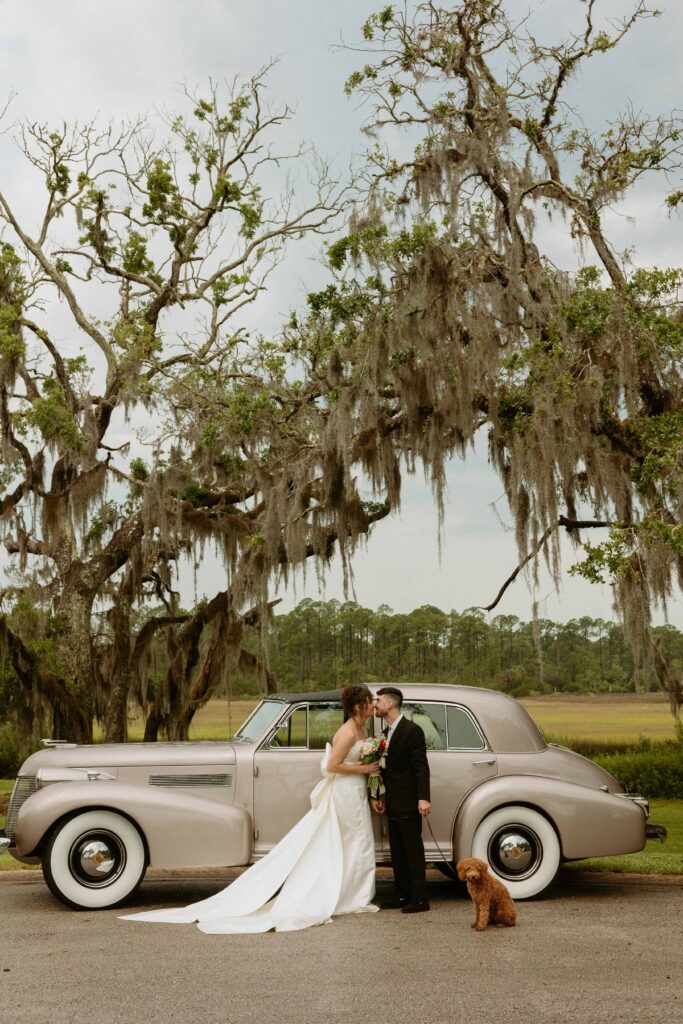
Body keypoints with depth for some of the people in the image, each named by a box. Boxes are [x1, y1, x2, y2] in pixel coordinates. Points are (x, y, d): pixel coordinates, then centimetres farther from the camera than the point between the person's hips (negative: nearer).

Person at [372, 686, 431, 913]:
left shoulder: (412, 730, -13)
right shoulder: (387, 732, 14)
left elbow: (421, 767, -17)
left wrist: (423, 798, -23)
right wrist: (377, 796, 16)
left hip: (408, 803, -9)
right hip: (392, 803, 9)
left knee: (414, 851, -1)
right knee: (397, 852, 14)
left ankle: (419, 899, 5)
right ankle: (401, 895, 22)